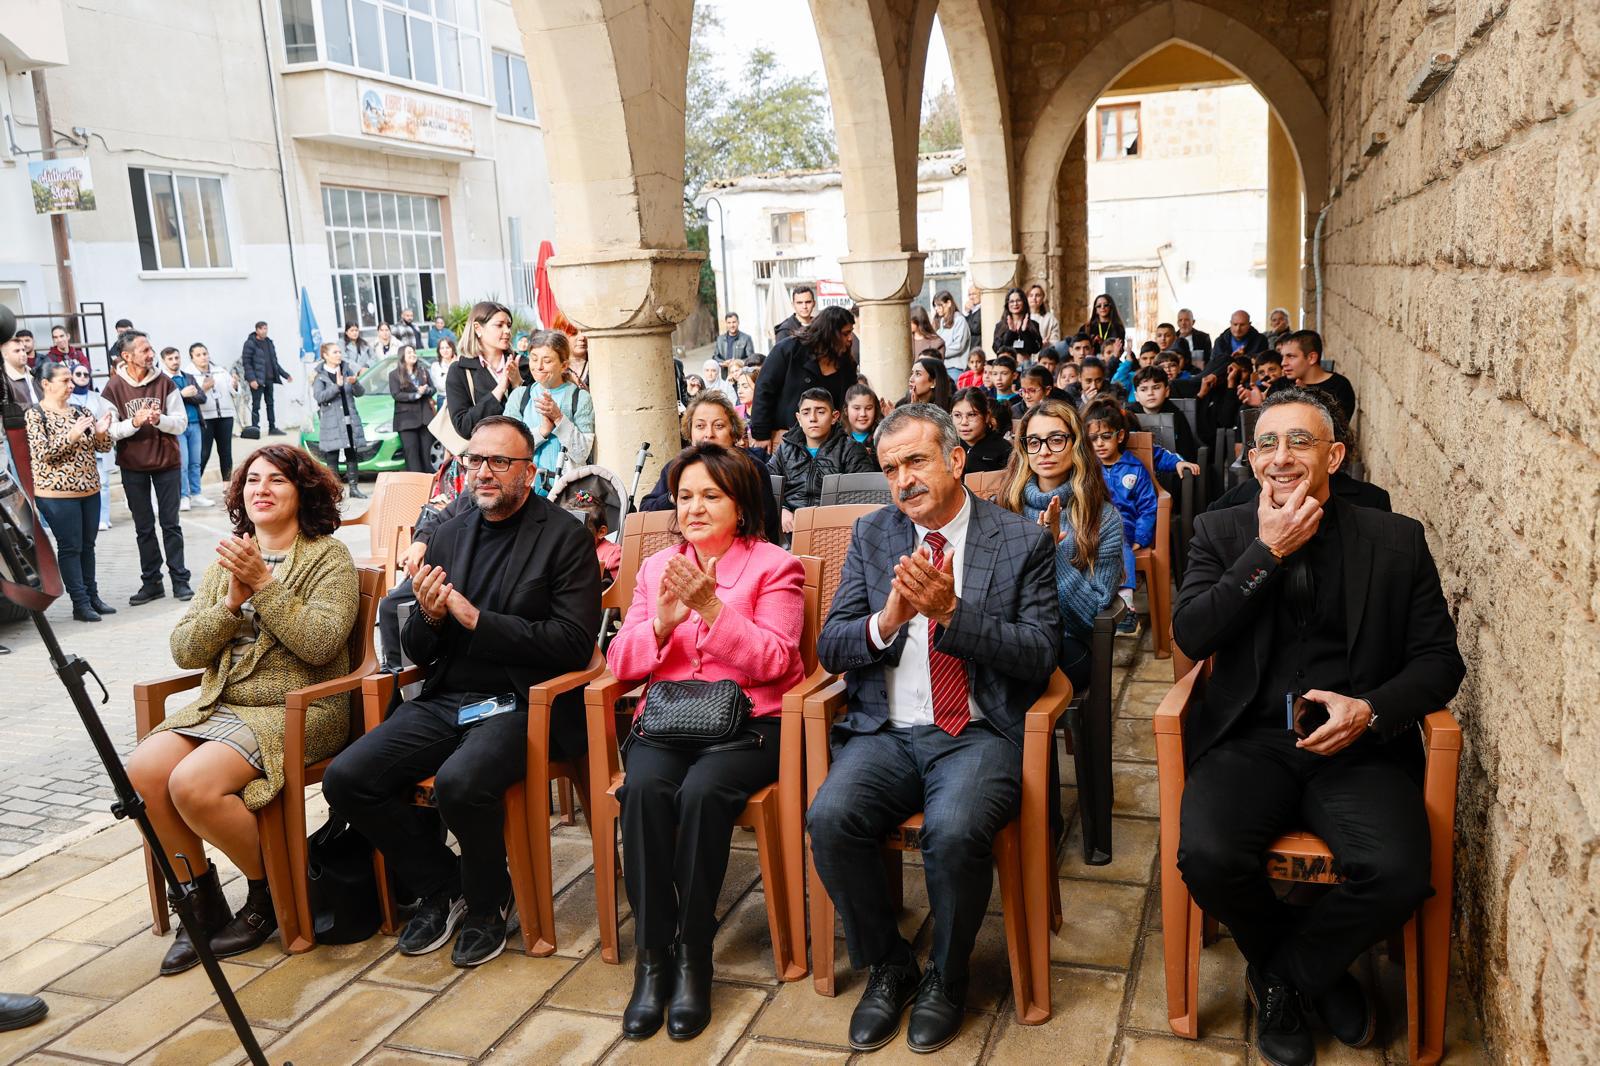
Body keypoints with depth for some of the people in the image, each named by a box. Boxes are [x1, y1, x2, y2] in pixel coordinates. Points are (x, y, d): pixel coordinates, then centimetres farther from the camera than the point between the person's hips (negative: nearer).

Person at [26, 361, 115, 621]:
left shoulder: (81, 411, 9)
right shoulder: (35, 415, -6)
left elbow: (103, 447, 9)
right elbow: (42, 453, -16)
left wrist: (102, 432, -13)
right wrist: (71, 436, -27)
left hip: (90, 490, 5)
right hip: (57, 493, -5)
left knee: (87, 545, 11)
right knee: (70, 547, -1)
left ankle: (92, 596, 18)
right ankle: (80, 603, 3)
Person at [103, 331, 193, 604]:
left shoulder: (164, 382, -4)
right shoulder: (113, 388, -6)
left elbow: (181, 422, -5)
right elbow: (110, 431, -9)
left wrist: (159, 420, -24)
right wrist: (134, 422, -25)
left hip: (167, 462, 0)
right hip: (132, 466, 0)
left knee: (170, 524, 5)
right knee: (144, 527, 9)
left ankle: (180, 580, 10)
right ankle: (151, 582, 17)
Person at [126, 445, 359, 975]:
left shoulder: (328, 555, 0)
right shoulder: (226, 560, 17)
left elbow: (321, 643, -16)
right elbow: (184, 651, 8)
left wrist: (264, 583, -16)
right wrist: (231, 603, -8)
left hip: (298, 710, -6)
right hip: (220, 706, 6)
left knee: (194, 783, -26)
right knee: (142, 770, -19)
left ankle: (268, 894, -1)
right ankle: (202, 899, 1)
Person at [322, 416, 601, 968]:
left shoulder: (567, 537, -4)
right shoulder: (448, 536, 13)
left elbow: (574, 643, -13)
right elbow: (417, 652, 15)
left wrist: (476, 619, -16)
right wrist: (430, 617, -9)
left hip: (519, 706, -6)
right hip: (445, 701, 6)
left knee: (460, 782, -33)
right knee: (345, 778, -12)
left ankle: (486, 902, 0)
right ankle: (439, 885, 12)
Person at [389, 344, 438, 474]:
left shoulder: (423, 371, 16)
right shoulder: (394, 374, 3)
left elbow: (433, 389, 13)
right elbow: (396, 395, -7)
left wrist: (426, 390, -11)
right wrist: (416, 395, -14)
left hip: (425, 417, 3)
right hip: (406, 418, -3)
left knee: (426, 452, 1)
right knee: (412, 453, -6)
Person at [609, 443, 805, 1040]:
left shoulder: (774, 566, 4)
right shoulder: (657, 566, 17)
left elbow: (773, 662, -9)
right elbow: (620, 664, 8)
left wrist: (712, 608, -19)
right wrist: (661, 623, -11)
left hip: (749, 721, -3)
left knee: (702, 791, -33)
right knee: (645, 788, -29)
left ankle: (693, 957, -17)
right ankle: (652, 957, -18)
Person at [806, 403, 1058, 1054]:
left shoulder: (1022, 541, 2)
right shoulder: (872, 536, 11)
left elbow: (1040, 656, -5)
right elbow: (831, 648, 7)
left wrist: (951, 611, -18)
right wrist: (887, 620, -15)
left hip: (979, 733, -3)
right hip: (886, 731, 3)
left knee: (955, 831, -32)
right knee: (830, 818, -24)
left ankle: (946, 977, 0)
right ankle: (887, 966, 3)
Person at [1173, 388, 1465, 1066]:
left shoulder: (1397, 541, 8)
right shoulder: (1221, 533, 8)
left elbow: (1439, 659, 6)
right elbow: (1190, 635, -5)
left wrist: (1370, 709, -13)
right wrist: (1268, 551, -11)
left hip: (1359, 748, 0)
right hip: (1250, 742, 0)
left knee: (1399, 871, -28)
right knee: (1207, 855, -27)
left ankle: (1280, 977, 5)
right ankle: (1319, 973, 7)